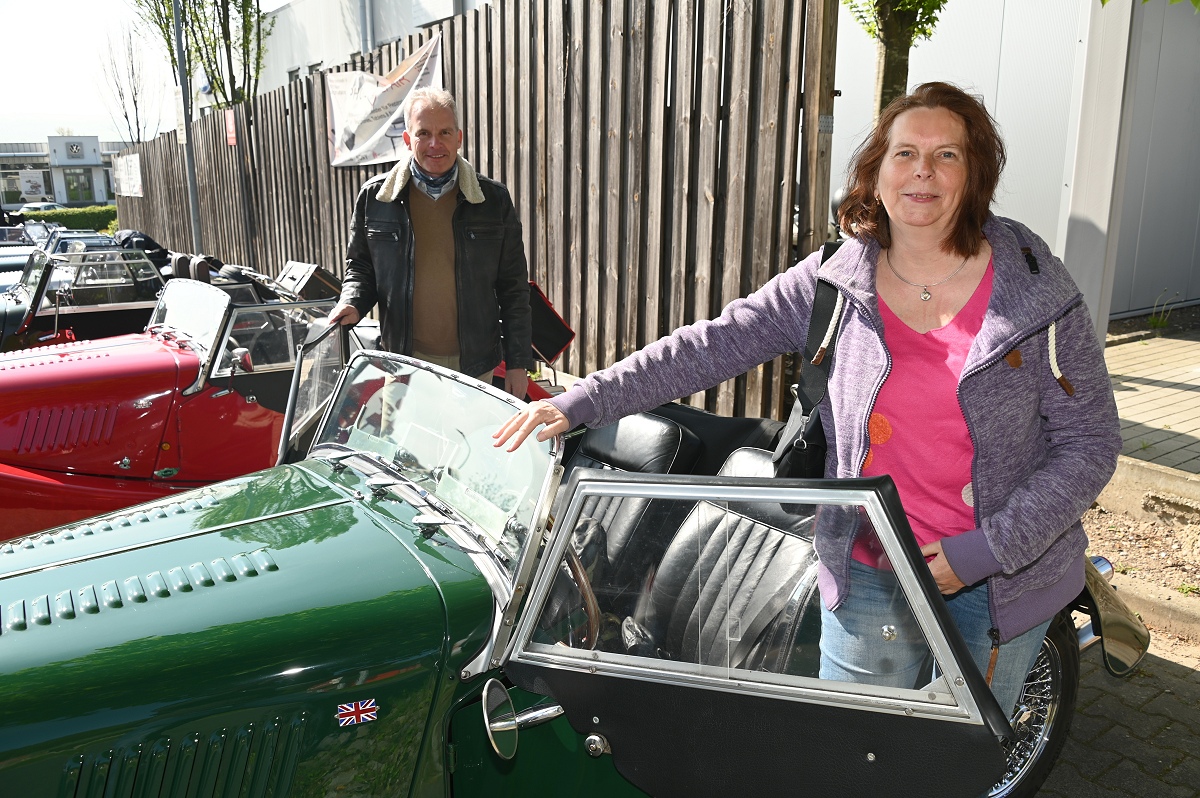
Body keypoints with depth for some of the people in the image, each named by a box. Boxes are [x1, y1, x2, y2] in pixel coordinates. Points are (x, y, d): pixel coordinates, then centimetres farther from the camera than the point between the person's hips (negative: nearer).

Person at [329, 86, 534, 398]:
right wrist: (352, 303, -8)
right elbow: (360, 266, 15)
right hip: (403, 363, 0)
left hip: (474, 364, 0)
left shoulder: (494, 199, 0)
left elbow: (512, 287, 3)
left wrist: (518, 362, 1)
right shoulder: (374, 197, 2)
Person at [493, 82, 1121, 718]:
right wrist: (580, 403, -14)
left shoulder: (1040, 295, -8)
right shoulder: (831, 284, -6)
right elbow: (710, 346, -8)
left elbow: (1090, 441, -6)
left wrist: (987, 550, -16)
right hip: (868, 573, 0)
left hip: (1003, 579, 0)